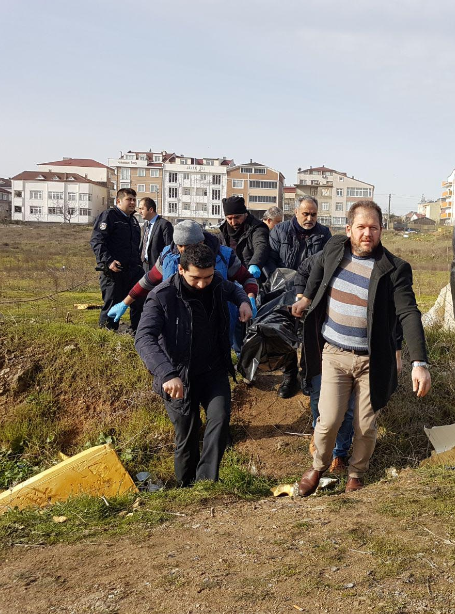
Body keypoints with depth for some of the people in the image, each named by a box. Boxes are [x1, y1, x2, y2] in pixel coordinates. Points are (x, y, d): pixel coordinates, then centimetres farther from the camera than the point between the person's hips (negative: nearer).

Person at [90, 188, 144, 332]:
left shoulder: (133, 220, 20)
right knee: (112, 304, -1)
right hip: (113, 270, -7)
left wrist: (138, 264, 19)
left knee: (140, 303, 6)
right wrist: (108, 261, -24)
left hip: (133, 270, 7)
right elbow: (96, 241, -14)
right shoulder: (108, 216, -5)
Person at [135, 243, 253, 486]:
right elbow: (144, 338, -33)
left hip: (213, 370, 4)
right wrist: (167, 374, -46)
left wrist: (243, 301, -5)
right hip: (178, 377, -4)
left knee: (220, 416, -18)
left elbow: (233, 289, 20)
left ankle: (206, 480, -9)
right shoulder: (162, 296, -23)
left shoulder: (217, 284, -6)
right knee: (187, 435, 5)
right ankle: (186, 486, 29)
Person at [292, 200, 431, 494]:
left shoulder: (394, 269, -13)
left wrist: (419, 363, -29)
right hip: (334, 355, 2)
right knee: (328, 421, -1)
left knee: (366, 427, 9)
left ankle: (356, 473, 38)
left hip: (372, 360, -1)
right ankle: (319, 466, 29)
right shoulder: (334, 248, -1)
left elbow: (409, 314, -20)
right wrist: (307, 297, 28)